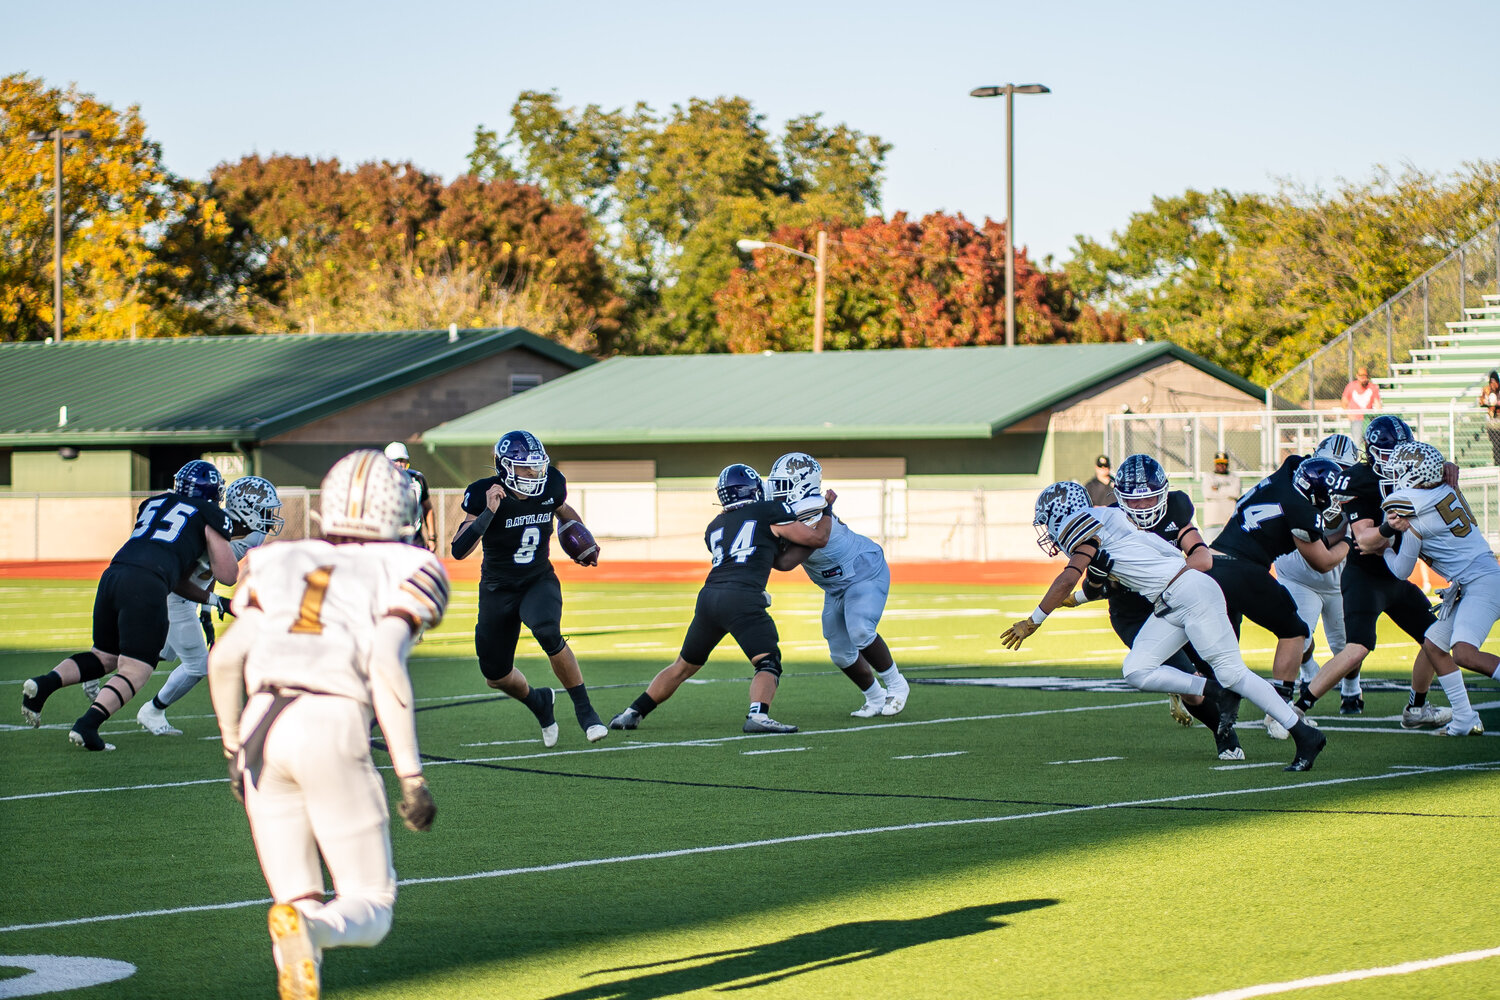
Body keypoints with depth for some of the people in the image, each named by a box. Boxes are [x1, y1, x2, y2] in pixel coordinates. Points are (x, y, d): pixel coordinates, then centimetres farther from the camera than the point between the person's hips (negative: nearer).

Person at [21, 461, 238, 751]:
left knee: (105, 656, 23)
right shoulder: (211, 516, 13)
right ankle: (87, 724, -24)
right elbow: (228, 575, 15)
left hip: (112, 575, 6)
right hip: (147, 585, -6)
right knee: (135, 670, -4)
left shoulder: (153, 503, 28)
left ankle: (45, 683, 0)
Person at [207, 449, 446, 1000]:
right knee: (367, 912, 4)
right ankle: (306, 931, -31)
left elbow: (225, 658, 11)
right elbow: (386, 665, -7)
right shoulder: (398, 573, 10)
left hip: (261, 728, 4)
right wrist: (412, 778, -6)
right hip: (333, 727, -4)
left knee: (299, 901, 13)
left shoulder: (281, 564, 21)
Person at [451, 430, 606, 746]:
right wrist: (488, 512, -36)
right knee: (496, 676, 6)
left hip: (539, 581, 0)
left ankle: (584, 710, -19)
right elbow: (459, 550, -27)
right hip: (498, 590, 0)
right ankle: (538, 702, 39)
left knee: (548, 633, -32)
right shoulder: (484, 494, -20)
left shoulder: (551, 485, -9)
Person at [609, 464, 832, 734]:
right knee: (768, 663, -7)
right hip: (742, 598, -6)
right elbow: (817, 539, 16)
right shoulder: (769, 512, 11)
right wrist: (827, 508, 31)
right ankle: (758, 716, -33)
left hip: (709, 597, 6)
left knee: (684, 666, 22)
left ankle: (632, 713, 25)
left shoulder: (714, 527, 26)